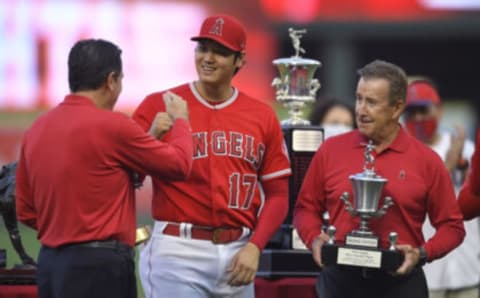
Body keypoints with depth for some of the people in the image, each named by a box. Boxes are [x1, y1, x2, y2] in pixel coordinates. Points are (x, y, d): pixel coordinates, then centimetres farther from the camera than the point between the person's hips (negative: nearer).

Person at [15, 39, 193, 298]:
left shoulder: (37, 129, 9)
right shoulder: (111, 125, -12)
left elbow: (26, 211, 16)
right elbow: (178, 164, -3)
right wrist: (180, 120, 17)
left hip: (50, 263, 8)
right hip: (100, 267, -8)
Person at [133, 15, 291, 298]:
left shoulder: (262, 116, 8)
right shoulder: (159, 106, -1)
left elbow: (277, 194, 9)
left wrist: (254, 246, -4)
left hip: (237, 254, 4)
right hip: (178, 251, -4)